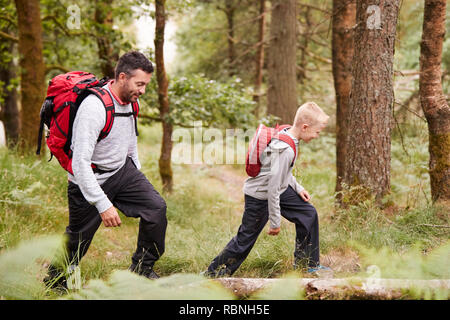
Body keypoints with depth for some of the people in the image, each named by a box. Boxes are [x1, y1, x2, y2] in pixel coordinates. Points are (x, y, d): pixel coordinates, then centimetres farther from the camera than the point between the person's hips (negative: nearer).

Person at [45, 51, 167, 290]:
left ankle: (142, 269, 6)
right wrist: (103, 204, -35)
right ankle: (56, 279, 34)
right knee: (78, 239, 6)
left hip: (122, 170, 7)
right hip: (90, 179, -6)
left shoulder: (131, 101, -4)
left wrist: (138, 179, 20)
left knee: (156, 207, -10)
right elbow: (80, 162, -33)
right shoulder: (94, 108, -30)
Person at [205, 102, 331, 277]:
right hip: (260, 196, -9)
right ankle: (213, 274, 17)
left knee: (308, 214, 9)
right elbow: (273, 187, -30)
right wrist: (275, 221, -22)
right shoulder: (285, 150, -33)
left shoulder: (286, 134, -5)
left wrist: (297, 187, 11)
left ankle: (307, 264, 22)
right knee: (245, 239, 1)